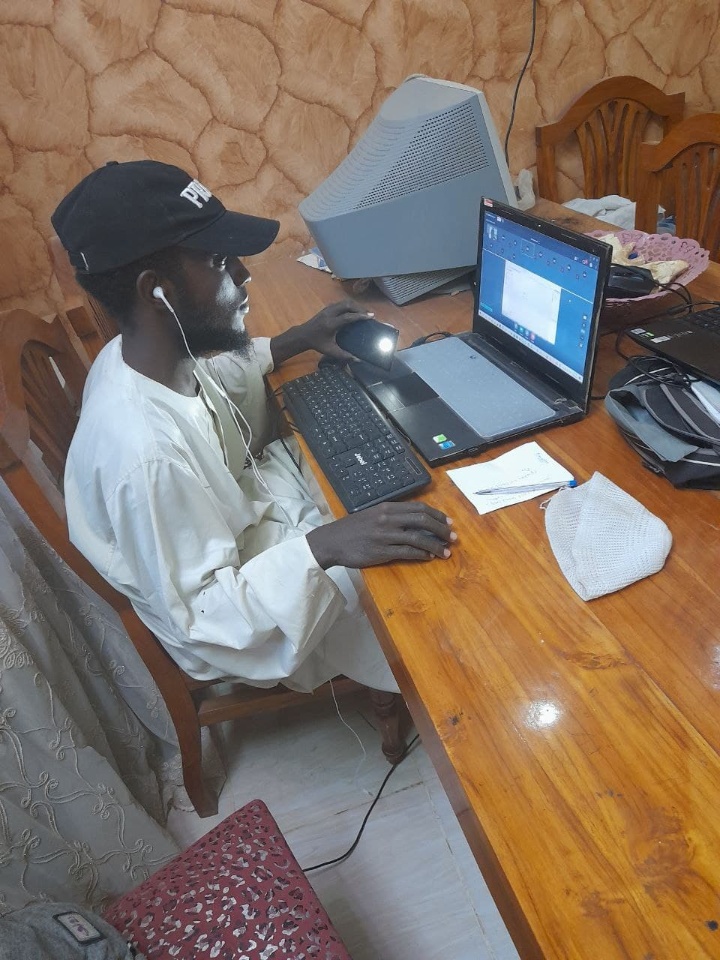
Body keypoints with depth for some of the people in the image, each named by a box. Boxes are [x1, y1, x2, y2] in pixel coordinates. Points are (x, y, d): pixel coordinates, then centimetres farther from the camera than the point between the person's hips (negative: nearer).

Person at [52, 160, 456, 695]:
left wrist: (298, 340, 2)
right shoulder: (147, 451, -39)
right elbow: (198, 617, -29)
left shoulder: (144, 355, -13)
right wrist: (324, 546, -39)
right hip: (240, 623, -8)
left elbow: (212, 380, 13)